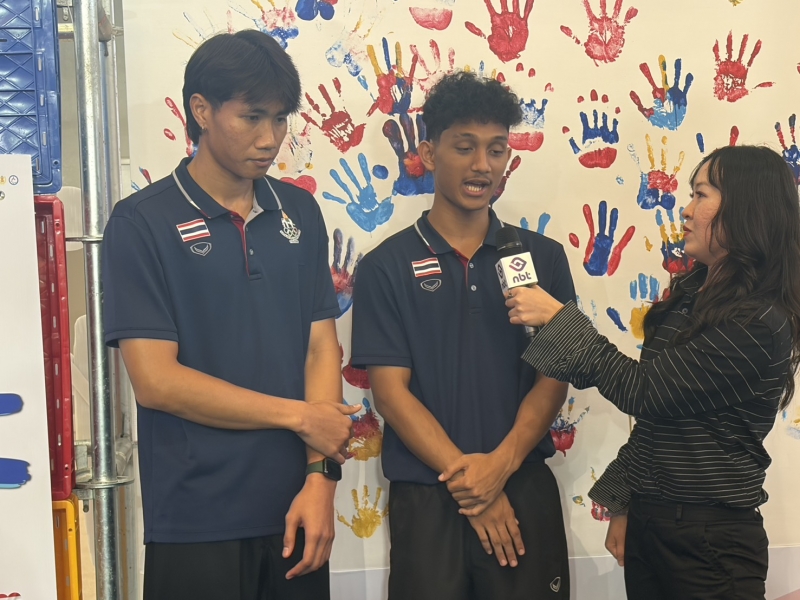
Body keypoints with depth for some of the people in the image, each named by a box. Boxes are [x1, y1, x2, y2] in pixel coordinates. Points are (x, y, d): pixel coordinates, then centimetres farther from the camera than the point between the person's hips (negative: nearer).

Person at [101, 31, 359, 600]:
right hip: (196, 526, -4)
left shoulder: (299, 212, 7)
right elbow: (156, 380, -13)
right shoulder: (143, 222, -7)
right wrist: (298, 415, -9)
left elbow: (322, 347, 4)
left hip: (296, 511, 4)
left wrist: (320, 475, -7)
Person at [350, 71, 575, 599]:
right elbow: (391, 391, -6)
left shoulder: (543, 257, 4)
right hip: (426, 498, -1)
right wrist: (468, 480, -13)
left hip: (526, 490, 2)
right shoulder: (386, 268, -1)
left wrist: (501, 464, -14)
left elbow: (553, 377, 0)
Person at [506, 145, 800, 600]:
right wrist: (625, 503, 12)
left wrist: (559, 318, -15)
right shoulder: (692, 295, 7)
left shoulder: (759, 322, -19)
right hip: (649, 524, 7)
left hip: (708, 538, -7)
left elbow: (643, 391, -19)